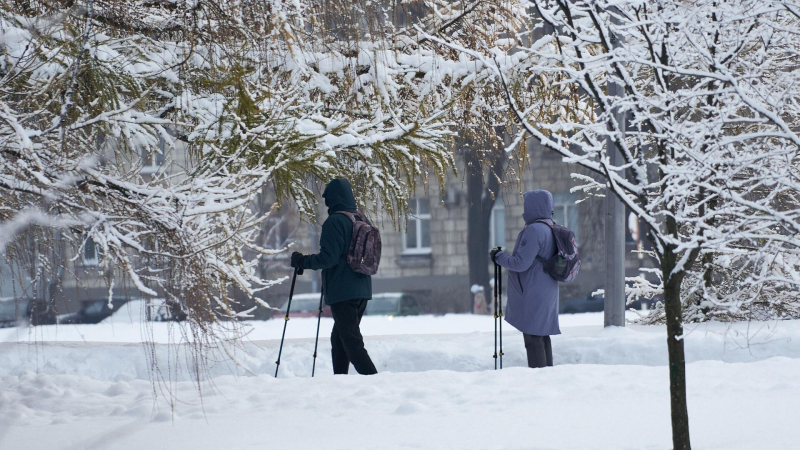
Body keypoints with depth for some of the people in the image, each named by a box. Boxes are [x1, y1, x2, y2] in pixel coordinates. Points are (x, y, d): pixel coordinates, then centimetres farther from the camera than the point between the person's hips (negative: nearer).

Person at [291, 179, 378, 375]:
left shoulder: (334, 222, -15)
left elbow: (328, 258, -20)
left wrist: (302, 261, -7)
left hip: (342, 292, -9)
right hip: (363, 290, 9)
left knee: (351, 341, -8)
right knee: (338, 338, 18)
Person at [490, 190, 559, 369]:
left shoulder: (534, 231, -19)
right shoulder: (551, 229, 11)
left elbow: (521, 263, -21)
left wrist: (499, 257, -6)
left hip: (532, 296, -10)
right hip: (547, 294, 10)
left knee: (533, 339, -7)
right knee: (542, 337, 14)